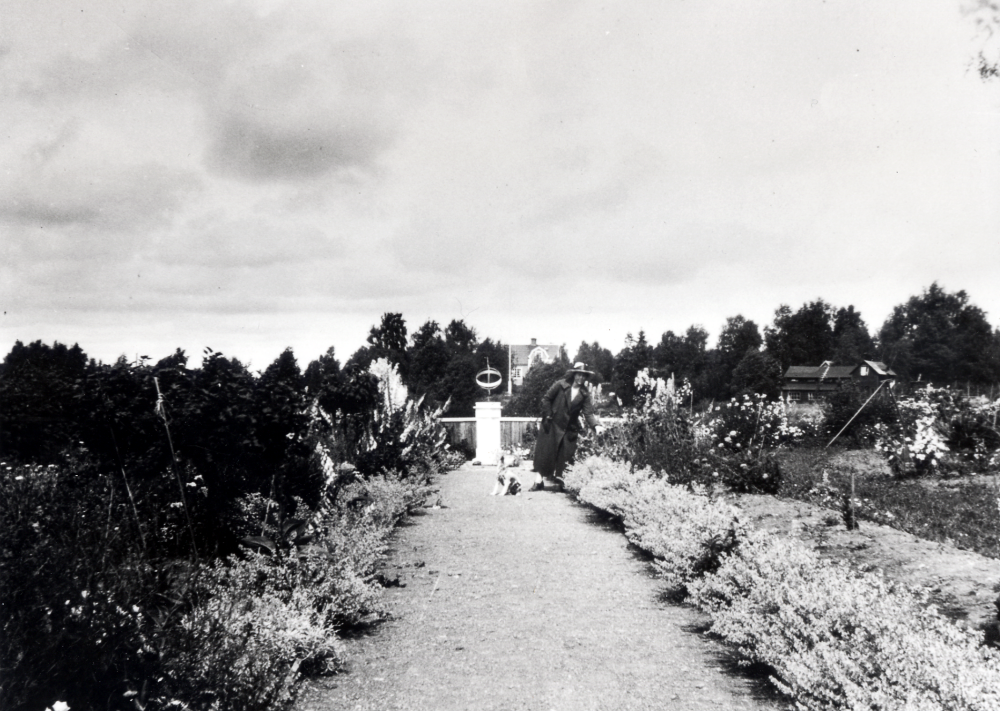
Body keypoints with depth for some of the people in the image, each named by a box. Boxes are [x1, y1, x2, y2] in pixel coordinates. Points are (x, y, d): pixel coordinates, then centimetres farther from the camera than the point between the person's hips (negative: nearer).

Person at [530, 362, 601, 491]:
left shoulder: (584, 394, 1)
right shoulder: (560, 385, -6)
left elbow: (588, 413, -6)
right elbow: (546, 399, 0)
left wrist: (595, 426, -22)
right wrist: (548, 416, -7)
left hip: (570, 429, 3)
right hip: (552, 425, -2)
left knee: (565, 456, -1)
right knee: (544, 452, -5)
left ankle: (560, 479, 9)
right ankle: (538, 481, 0)